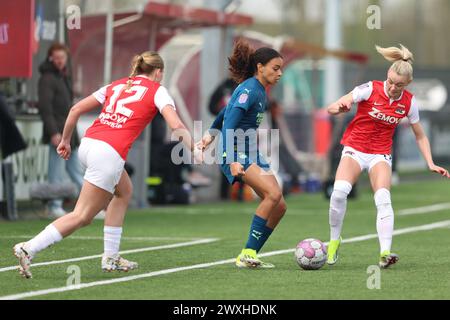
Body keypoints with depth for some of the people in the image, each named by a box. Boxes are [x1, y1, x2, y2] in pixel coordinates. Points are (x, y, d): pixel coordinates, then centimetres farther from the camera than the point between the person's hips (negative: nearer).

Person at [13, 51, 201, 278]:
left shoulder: (117, 85, 22)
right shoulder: (157, 91, 8)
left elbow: (76, 109, 19)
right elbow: (176, 125, -7)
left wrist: (65, 141, 27)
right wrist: (195, 151, 0)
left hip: (88, 144, 7)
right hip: (109, 154, -7)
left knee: (124, 191, 27)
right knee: (82, 217, -3)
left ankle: (111, 258, 22)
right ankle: (28, 249, -15)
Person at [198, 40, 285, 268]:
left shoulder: (260, 91, 14)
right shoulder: (249, 89, -15)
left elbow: (226, 110, 28)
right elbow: (229, 125, -24)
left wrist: (210, 134, 37)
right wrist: (232, 160, -32)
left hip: (251, 153, 10)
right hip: (237, 153, -10)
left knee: (279, 206, 2)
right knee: (273, 193, -25)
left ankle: (250, 257, 7)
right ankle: (247, 255, -21)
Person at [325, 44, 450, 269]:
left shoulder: (409, 102, -5)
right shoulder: (370, 89, -14)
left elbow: (420, 136, 9)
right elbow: (331, 109, -15)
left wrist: (431, 164, 0)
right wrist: (340, 107, -38)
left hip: (381, 154, 1)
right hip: (354, 148, -1)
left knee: (383, 198, -23)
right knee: (339, 191, -26)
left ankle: (385, 253, -30)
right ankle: (334, 240, -5)